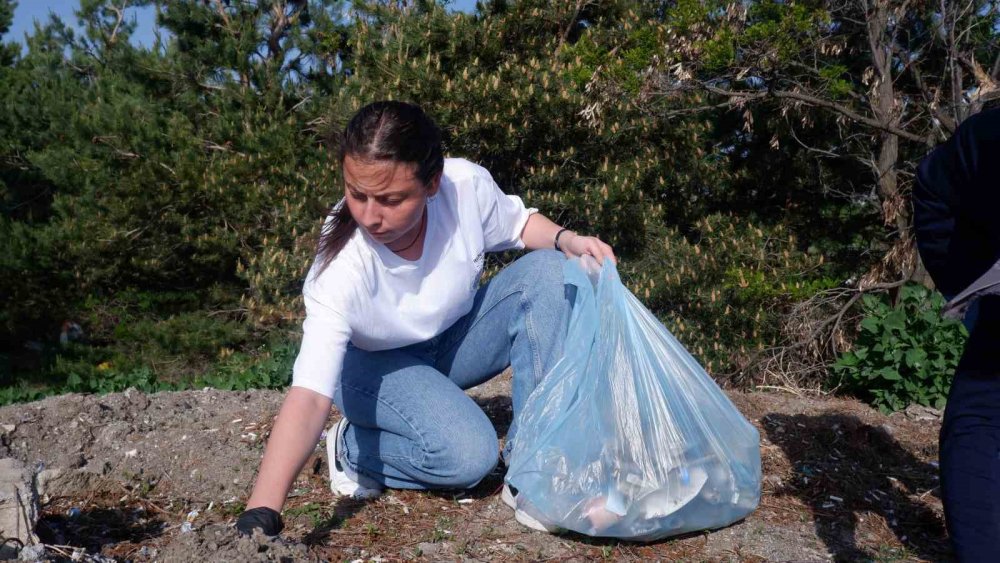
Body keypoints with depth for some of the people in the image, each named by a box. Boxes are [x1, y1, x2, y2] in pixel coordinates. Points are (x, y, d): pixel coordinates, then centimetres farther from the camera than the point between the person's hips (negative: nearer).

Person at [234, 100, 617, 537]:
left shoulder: (467, 184, -27)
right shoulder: (341, 267, -36)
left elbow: (518, 223, -2)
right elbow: (310, 394, -42)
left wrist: (566, 239, -24)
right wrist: (260, 516, -51)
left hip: (455, 337, 5)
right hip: (377, 363, -5)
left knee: (549, 270, -20)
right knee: (467, 455, -31)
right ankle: (353, 449, 0)